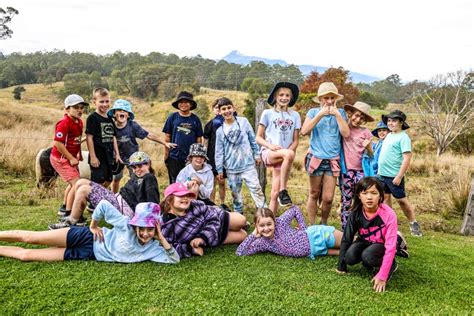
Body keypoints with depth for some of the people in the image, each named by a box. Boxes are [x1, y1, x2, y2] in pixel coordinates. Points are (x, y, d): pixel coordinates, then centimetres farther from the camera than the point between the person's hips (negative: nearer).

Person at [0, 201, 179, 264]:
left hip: (90, 254, 2)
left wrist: (163, 240, -29)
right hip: (88, 238, -2)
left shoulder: (153, 249, -13)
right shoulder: (127, 225, -20)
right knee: (30, 238, -2)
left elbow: (174, 260, -20)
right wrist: (93, 226, -7)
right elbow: (104, 205, -14)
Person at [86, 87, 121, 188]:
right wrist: (92, 156, -15)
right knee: (98, 183, -6)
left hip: (109, 156, 7)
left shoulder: (110, 119, 14)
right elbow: (89, 137, -12)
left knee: (107, 182, 14)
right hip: (98, 156, -7)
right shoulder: (92, 118, -8)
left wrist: (117, 154, 13)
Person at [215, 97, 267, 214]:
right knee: (235, 193, 12)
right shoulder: (220, 131, 0)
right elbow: (219, 152, 3)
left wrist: (256, 154, 5)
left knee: (256, 190, -5)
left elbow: (252, 140, 5)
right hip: (231, 169, 2)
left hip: (248, 165, -2)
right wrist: (219, 169, 4)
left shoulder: (243, 122, -2)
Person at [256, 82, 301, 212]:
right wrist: (270, 146, -16)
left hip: (283, 157, 3)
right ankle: (283, 191, -23)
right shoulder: (267, 113, 5)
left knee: (275, 193, -2)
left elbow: (295, 141, 10)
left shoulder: (295, 115, 12)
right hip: (268, 153, -3)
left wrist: (289, 150, -11)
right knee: (289, 154, -35)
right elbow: (258, 138, 4)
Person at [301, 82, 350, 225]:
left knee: (328, 198, 0)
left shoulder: (340, 113, 7)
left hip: (333, 160, 1)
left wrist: (337, 114, -8)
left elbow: (346, 133, -6)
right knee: (314, 194, 9)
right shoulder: (313, 112, 4)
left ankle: (323, 224, 23)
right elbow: (304, 131, -10)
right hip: (316, 158, -1)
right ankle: (312, 226, 22)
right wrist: (320, 114, -11)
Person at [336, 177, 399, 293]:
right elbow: (346, 239, -11)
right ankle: (368, 262, 8)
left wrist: (382, 276, -33)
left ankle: (391, 265, -2)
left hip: (381, 245, -3)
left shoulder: (389, 215, -30)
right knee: (350, 257, -25)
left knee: (367, 256, -33)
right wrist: (341, 266, -9)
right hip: (365, 242, 3)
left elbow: (391, 247, -29)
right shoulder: (356, 213, -19)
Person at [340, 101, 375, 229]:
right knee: (346, 201, 3)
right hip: (345, 169, -1)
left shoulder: (365, 132, 5)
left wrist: (367, 147, -13)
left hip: (360, 170, 1)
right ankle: (345, 229, 11)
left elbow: (371, 155, 7)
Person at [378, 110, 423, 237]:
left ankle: (413, 223, 18)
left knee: (401, 199, 2)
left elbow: (407, 158, -19)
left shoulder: (403, 137, -13)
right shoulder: (389, 135, 12)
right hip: (382, 174, 8)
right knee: (385, 198, 13)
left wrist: (399, 176, -23)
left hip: (394, 176, -8)